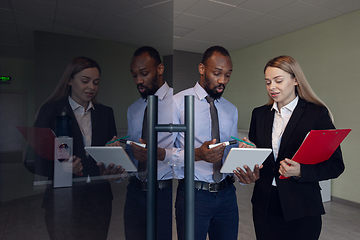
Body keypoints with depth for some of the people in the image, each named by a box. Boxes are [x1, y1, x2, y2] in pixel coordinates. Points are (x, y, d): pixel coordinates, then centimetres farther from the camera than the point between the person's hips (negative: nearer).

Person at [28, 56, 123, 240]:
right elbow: (37, 157, -5)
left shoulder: (105, 113, 9)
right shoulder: (51, 110, -1)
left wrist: (112, 170, -10)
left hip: (100, 200, 3)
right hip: (63, 199, -3)